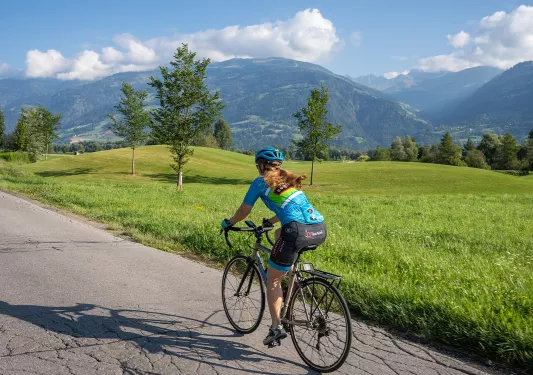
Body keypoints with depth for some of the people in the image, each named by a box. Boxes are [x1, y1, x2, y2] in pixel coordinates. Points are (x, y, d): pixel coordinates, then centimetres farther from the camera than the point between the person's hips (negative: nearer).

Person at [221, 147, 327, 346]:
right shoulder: (289, 179, 28)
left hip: (299, 232, -7)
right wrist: (270, 221, 56)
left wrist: (228, 222, 37)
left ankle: (276, 327, 8)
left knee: (272, 280, 10)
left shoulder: (260, 182, 10)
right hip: (320, 229, 7)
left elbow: (243, 211, 17)